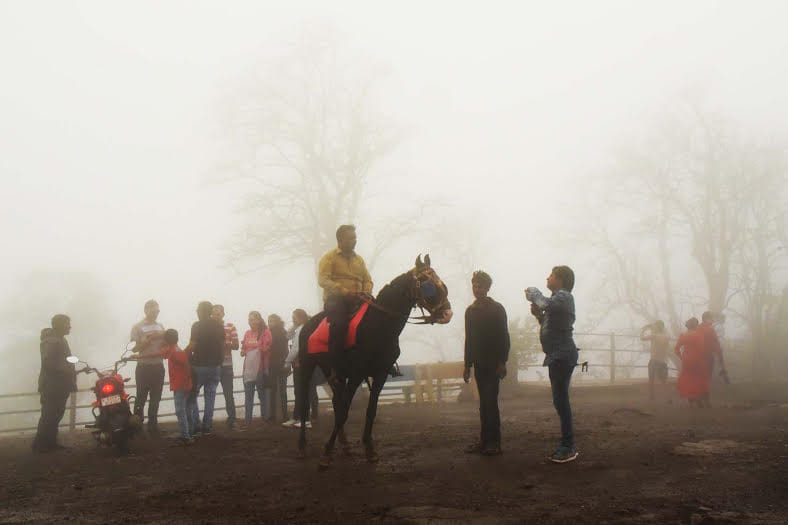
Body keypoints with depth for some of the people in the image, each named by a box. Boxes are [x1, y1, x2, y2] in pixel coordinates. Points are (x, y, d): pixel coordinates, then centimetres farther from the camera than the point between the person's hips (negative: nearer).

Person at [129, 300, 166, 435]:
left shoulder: (160, 327, 12)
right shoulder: (138, 327, -3)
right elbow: (135, 348, -10)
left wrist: (165, 337, -6)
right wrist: (149, 339, -18)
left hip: (158, 366, 5)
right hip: (144, 367, -5)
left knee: (156, 397, 8)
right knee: (141, 397, -3)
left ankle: (152, 425, 16)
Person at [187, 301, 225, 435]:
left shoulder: (197, 326, -10)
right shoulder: (219, 326, 8)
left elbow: (192, 346, -15)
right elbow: (222, 345, 10)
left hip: (199, 365, -5)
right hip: (215, 366, 5)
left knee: (192, 396, 7)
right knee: (210, 396, 9)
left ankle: (195, 426, 1)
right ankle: (207, 427, 9)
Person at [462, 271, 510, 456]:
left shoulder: (497, 309, -3)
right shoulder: (470, 311, 14)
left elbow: (504, 336, -7)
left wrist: (502, 362, -14)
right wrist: (467, 365, 14)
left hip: (493, 363, -5)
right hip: (478, 363, 5)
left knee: (490, 401, -11)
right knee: (484, 402, 7)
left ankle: (494, 442, -8)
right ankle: (485, 440, 10)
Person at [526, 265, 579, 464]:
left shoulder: (563, 296, -8)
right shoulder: (558, 298, 22)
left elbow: (547, 305, -29)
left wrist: (534, 293, -11)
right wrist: (538, 314, 10)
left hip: (562, 355, -10)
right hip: (557, 356, 10)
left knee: (561, 399, -11)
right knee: (560, 400, 12)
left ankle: (568, 447, -9)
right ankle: (566, 445, 18)